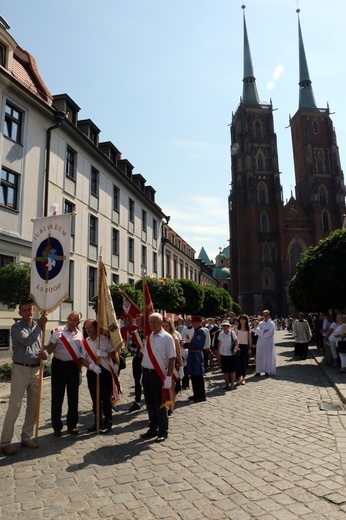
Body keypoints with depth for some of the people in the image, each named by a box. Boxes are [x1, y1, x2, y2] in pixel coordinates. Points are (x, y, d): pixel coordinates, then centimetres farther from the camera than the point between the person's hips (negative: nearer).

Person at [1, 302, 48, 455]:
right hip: (21, 369, -5)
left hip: (36, 370, 6)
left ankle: (26, 437, 24)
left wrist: (44, 354, -10)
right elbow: (28, 341, -24)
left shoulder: (38, 326, 8)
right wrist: (40, 325, -24)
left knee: (33, 405, 11)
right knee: (14, 406, -4)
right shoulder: (17, 327, -7)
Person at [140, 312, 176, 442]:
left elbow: (172, 358, -14)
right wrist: (143, 373, 13)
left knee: (160, 404, 5)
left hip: (158, 375, -6)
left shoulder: (167, 338, -12)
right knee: (150, 403, 16)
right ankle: (153, 429, 31)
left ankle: (163, 432, 19)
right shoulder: (148, 337, 8)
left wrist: (168, 377, -17)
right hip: (146, 373, 6)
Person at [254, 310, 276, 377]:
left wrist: (262, 332, -9)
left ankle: (268, 371, 10)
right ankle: (258, 371, 3)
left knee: (268, 356, 1)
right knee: (259, 356, 0)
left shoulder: (271, 323, 1)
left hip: (269, 342, -2)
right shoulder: (260, 323, 11)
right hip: (260, 342, 3)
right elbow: (257, 331, -3)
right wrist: (264, 331, -14)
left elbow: (271, 332, -14)